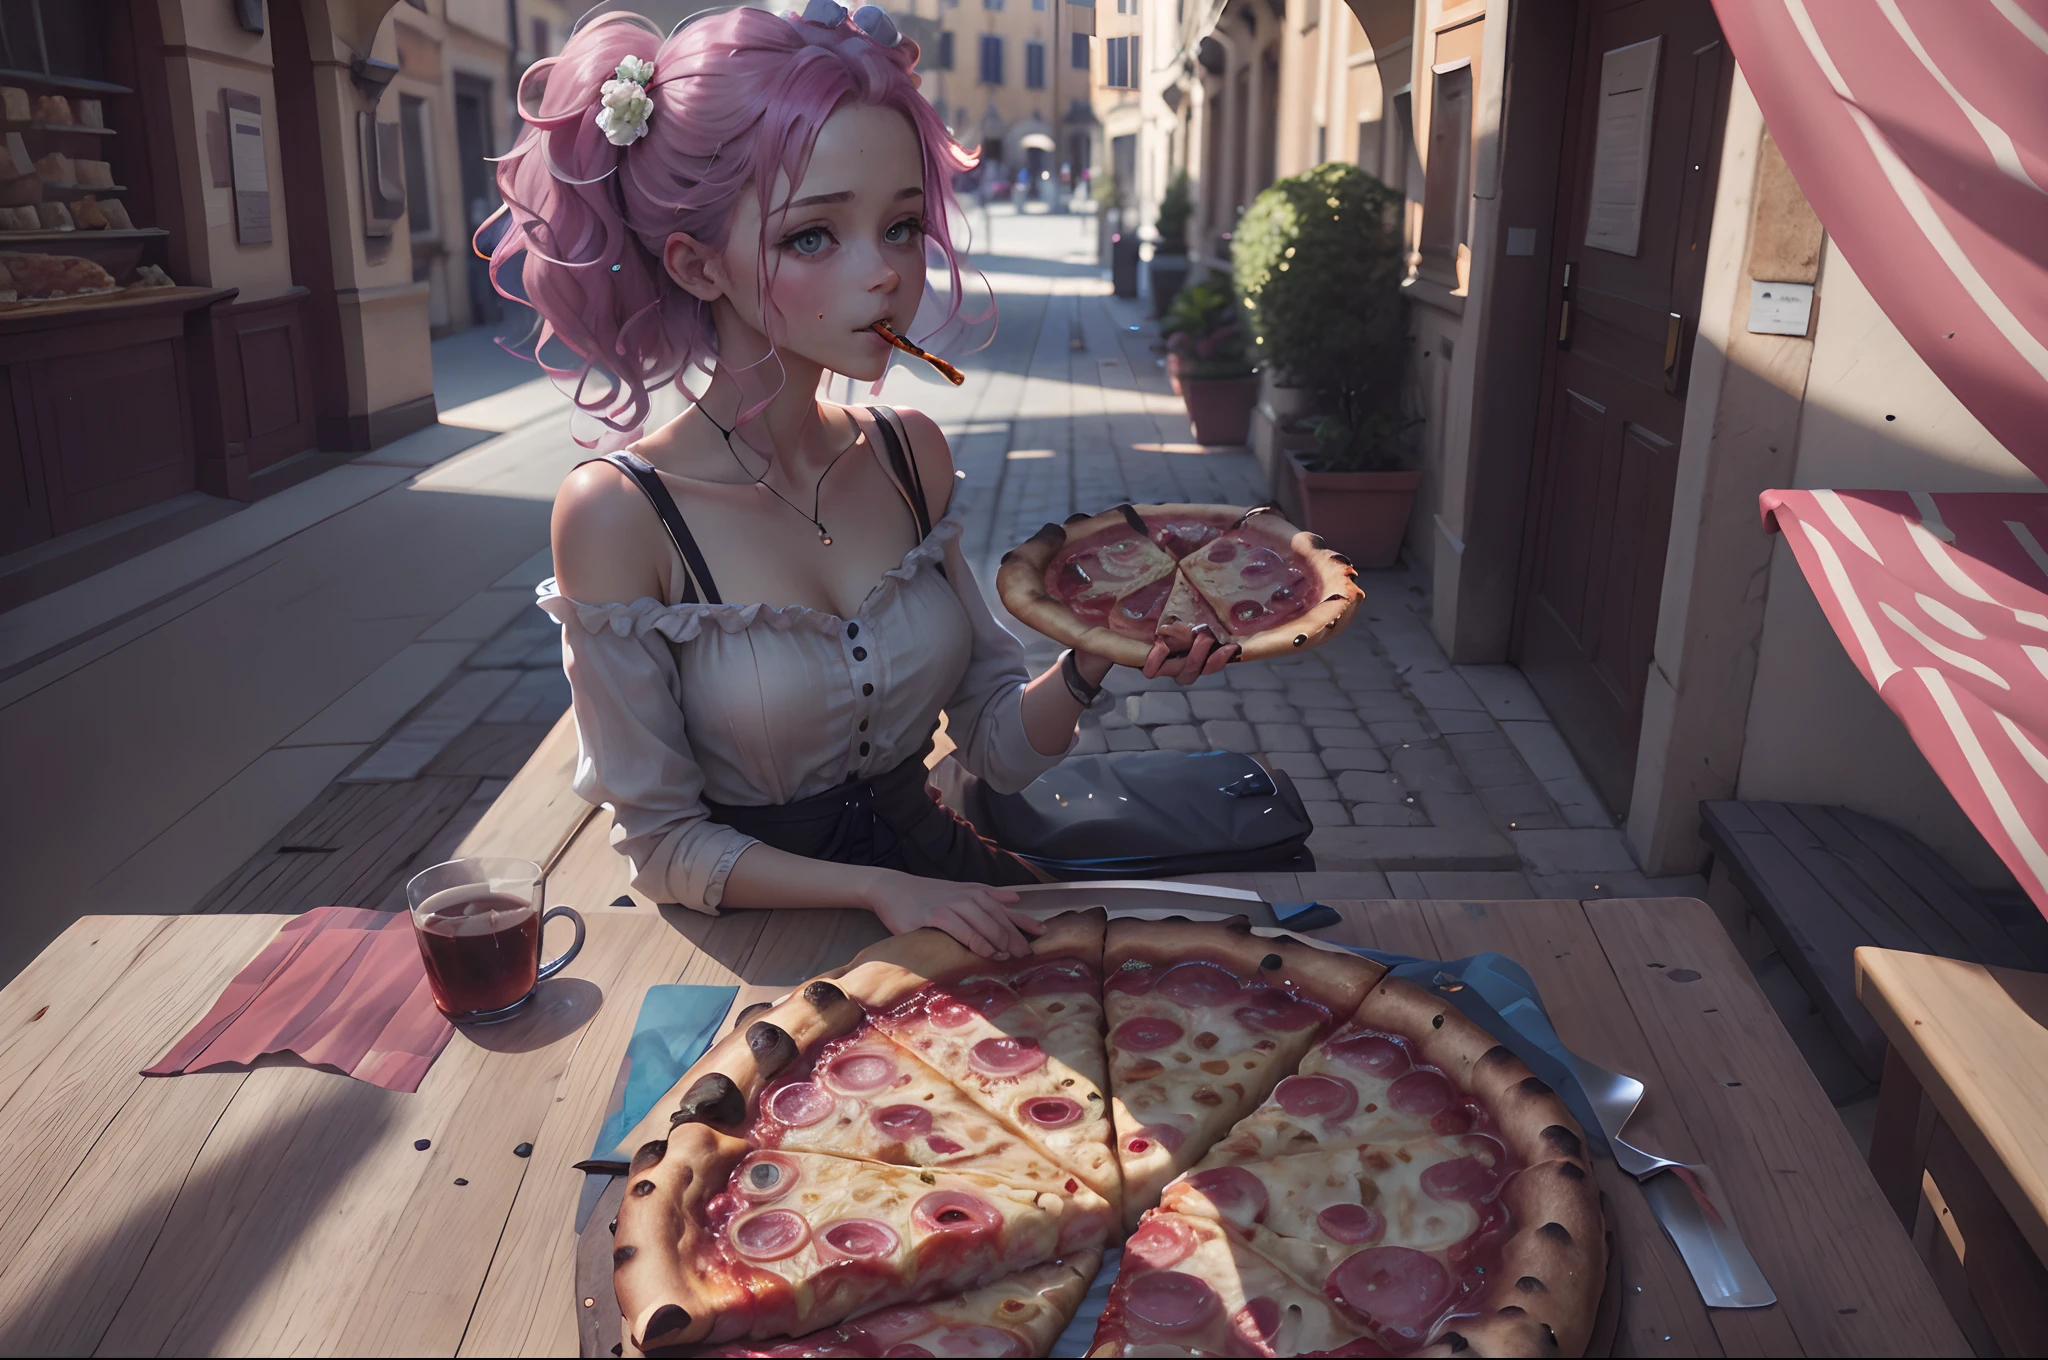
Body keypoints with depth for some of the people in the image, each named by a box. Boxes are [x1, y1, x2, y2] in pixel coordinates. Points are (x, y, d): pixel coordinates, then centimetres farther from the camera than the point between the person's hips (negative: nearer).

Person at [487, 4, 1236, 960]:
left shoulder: (911, 453, -2)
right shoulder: (619, 514, -17)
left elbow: (995, 742, 3)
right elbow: (664, 844, -9)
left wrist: (1090, 663, -16)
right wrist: (877, 890, -17)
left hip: (937, 876, 5)